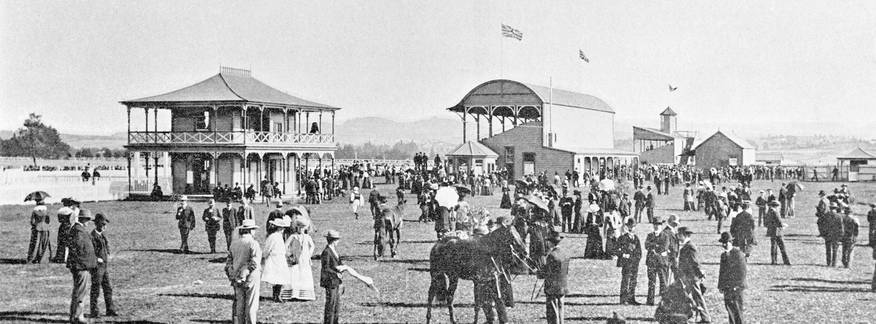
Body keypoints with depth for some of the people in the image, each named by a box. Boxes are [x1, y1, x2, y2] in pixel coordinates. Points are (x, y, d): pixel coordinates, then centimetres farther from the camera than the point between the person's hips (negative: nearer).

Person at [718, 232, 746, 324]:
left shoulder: (738, 253, -8)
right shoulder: (723, 254, 13)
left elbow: (742, 270, -10)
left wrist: (739, 285, -16)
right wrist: (720, 285, 12)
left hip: (736, 285, -6)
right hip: (726, 285, 6)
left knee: (736, 306, -5)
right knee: (728, 305, 5)